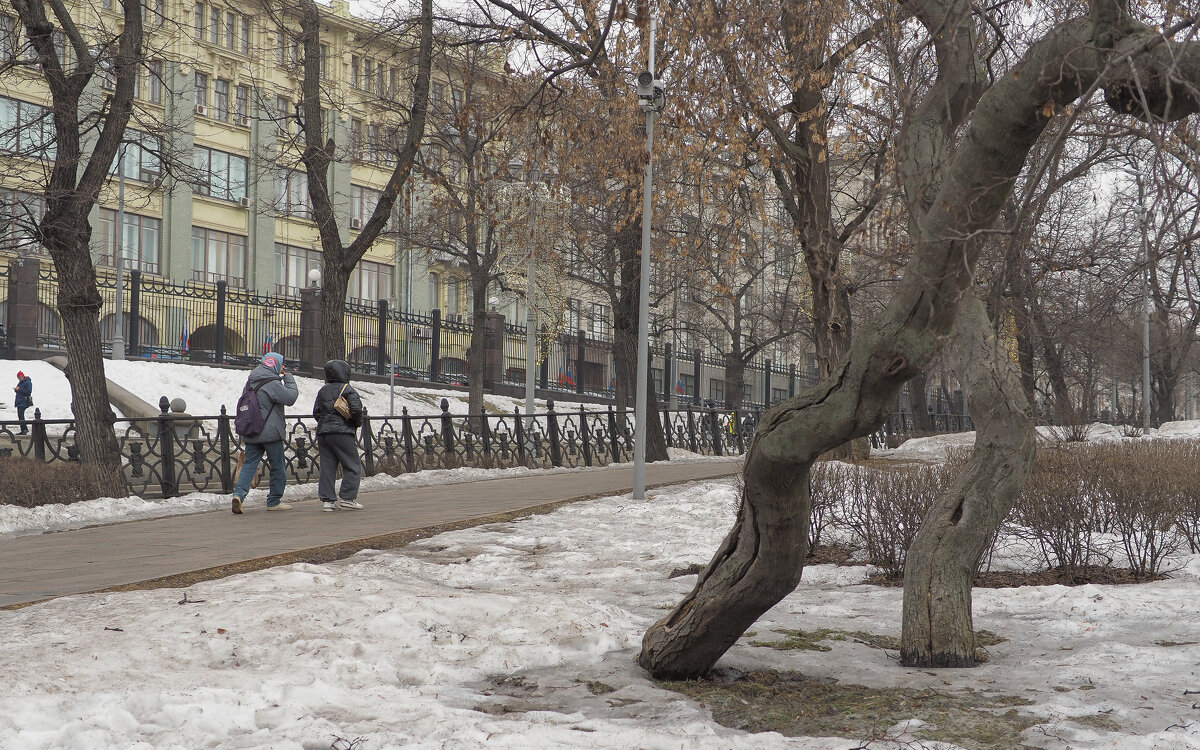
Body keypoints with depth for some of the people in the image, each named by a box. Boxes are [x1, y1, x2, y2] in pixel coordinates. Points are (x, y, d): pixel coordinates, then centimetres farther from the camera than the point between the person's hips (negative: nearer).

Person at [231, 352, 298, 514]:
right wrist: (289, 379, -2)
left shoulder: (251, 382, 11)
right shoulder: (272, 384, -15)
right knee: (278, 466, 7)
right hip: (270, 433, -7)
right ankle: (274, 501, 12)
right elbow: (290, 398, -14)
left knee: (249, 464, 5)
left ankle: (239, 493, -17)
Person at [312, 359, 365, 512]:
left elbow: (316, 412, 12)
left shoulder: (323, 391, 12)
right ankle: (347, 497, -7)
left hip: (323, 432, 6)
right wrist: (358, 423, 1)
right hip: (342, 433, -6)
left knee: (327, 467, 7)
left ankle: (327, 499, 4)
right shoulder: (347, 390, -6)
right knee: (353, 466, 1)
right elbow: (356, 408, -17)